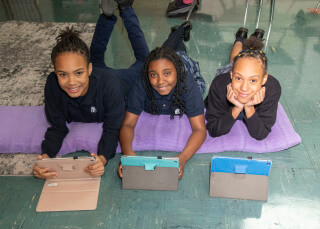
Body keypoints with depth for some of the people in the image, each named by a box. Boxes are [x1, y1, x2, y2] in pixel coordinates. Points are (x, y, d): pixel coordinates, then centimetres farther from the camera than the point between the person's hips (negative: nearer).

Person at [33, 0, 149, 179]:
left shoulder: (109, 85, -49)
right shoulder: (53, 85, -40)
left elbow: (112, 129, -39)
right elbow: (57, 128, -29)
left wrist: (103, 158, -59)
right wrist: (46, 156, -48)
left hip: (120, 81, -2)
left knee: (144, 60, 24)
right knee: (97, 57, 36)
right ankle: (108, 15, 38)